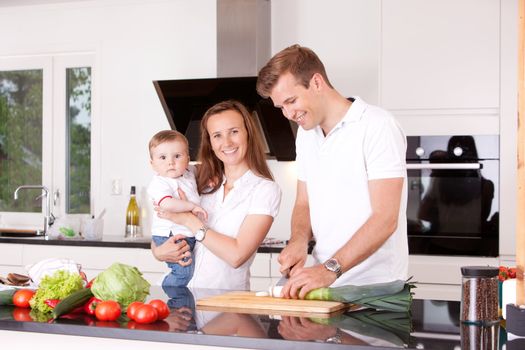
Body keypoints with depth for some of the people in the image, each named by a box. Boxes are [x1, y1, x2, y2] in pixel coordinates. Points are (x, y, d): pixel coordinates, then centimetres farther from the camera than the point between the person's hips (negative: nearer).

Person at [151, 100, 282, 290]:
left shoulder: (265, 189, -4)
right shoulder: (204, 182, 10)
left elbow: (237, 255, -13)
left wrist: (188, 219, -9)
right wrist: (159, 252, -7)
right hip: (183, 292, 3)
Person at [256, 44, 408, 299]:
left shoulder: (377, 126, -9)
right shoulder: (306, 134, 15)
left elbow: (385, 219, -16)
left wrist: (331, 269, -24)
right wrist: (299, 240, 0)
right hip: (325, 286, 6)